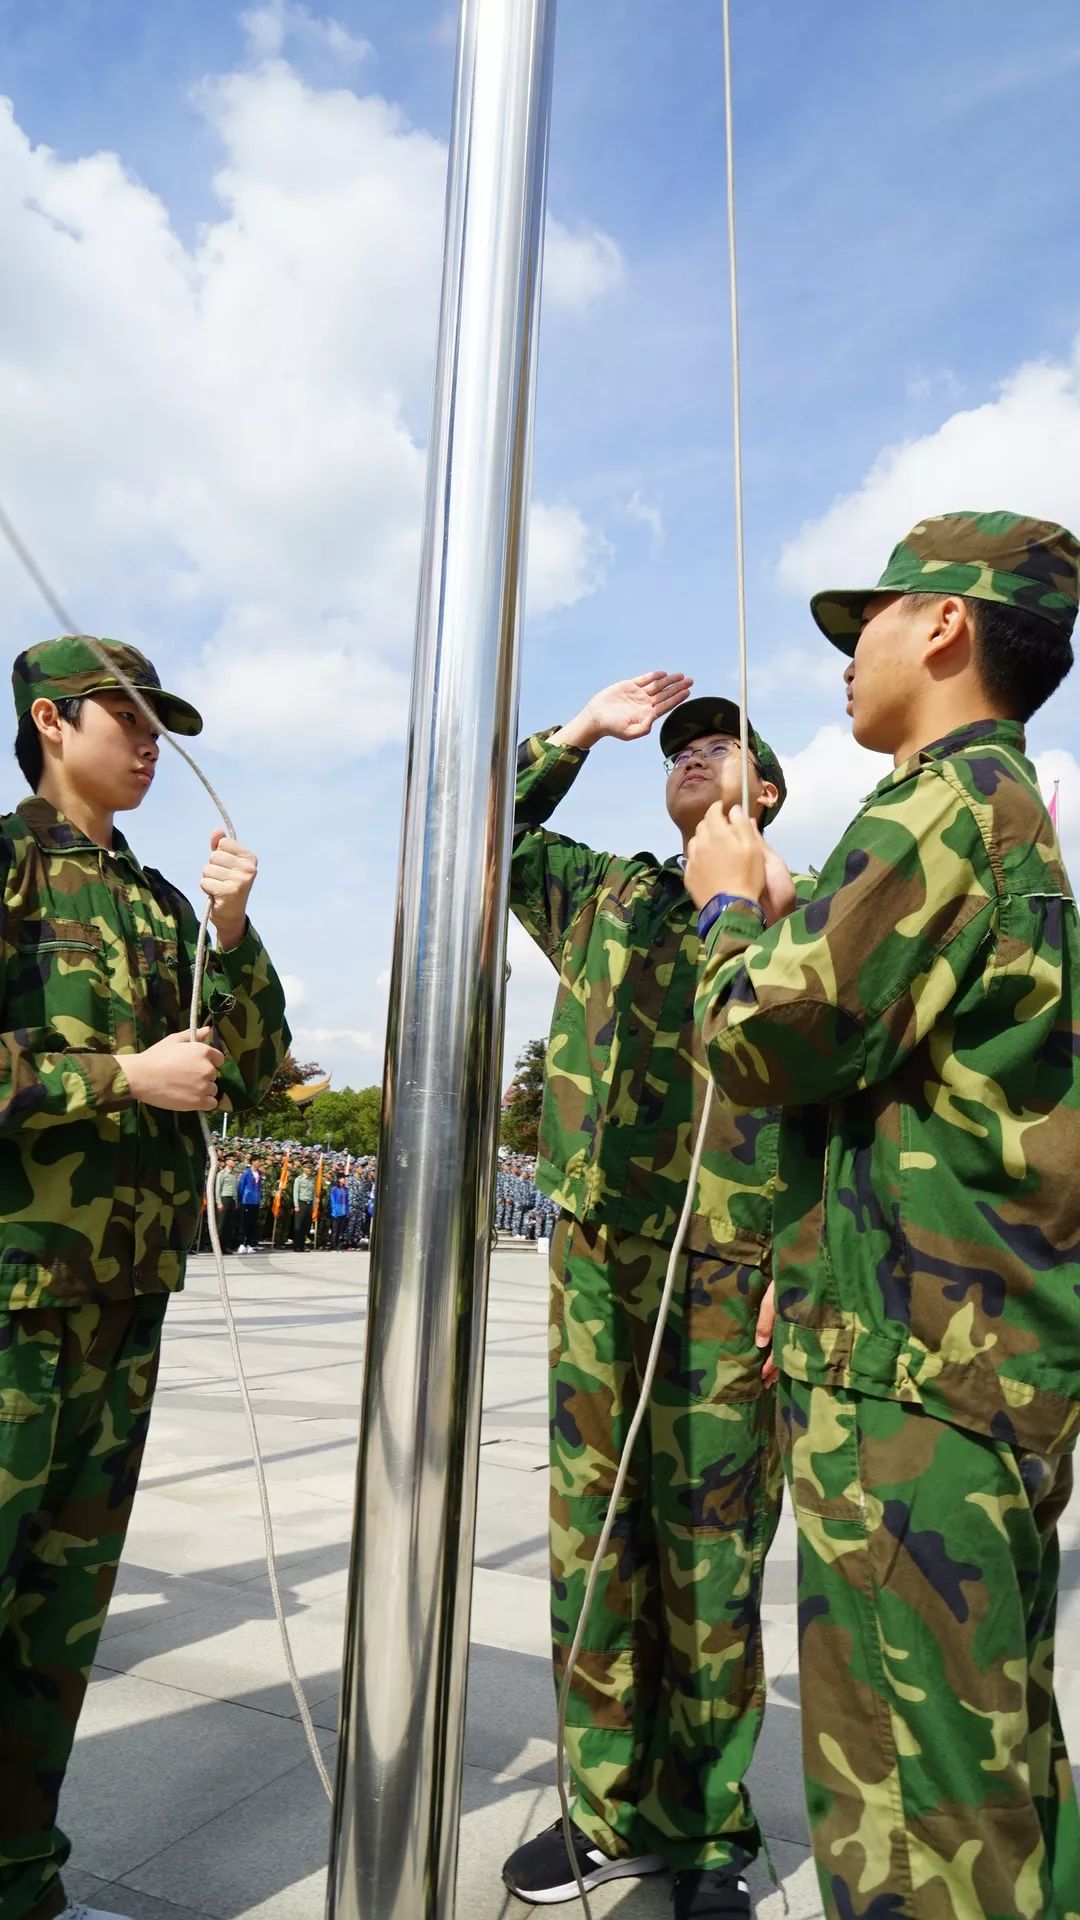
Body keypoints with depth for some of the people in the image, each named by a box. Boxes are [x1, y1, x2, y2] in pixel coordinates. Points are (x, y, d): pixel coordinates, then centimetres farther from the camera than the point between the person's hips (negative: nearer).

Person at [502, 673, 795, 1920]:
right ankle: (615, 1811, 29)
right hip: (593, 1264, 4)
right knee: (593, 1543, 11)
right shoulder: (602, 897, 15)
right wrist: (584, 729, 13)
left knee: (710, 1563, 5)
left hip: (729, 1280, -4)